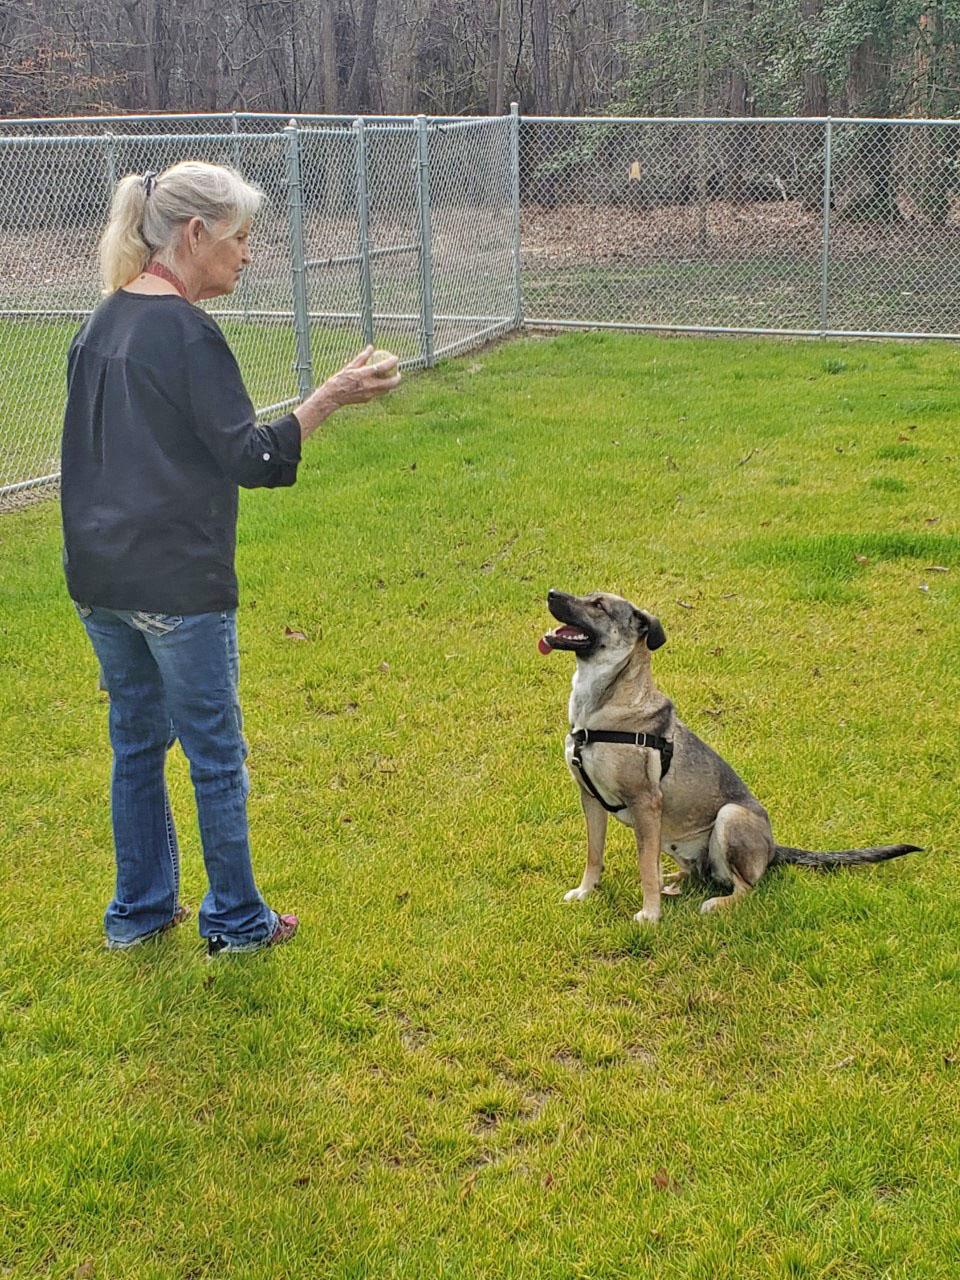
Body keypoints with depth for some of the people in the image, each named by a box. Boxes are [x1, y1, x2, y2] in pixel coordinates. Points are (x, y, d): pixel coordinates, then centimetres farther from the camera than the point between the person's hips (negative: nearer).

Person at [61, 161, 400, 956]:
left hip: (99, 579, 8)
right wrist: (331, 397, -18)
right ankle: (235, 921, 19)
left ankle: (140, 910, 30)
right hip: (178, 584, -8)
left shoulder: (103, 323, 10)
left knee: (137, 744, 19)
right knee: (216, 755, 6)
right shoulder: (186, 332, -17)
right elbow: (253, 460, -19)